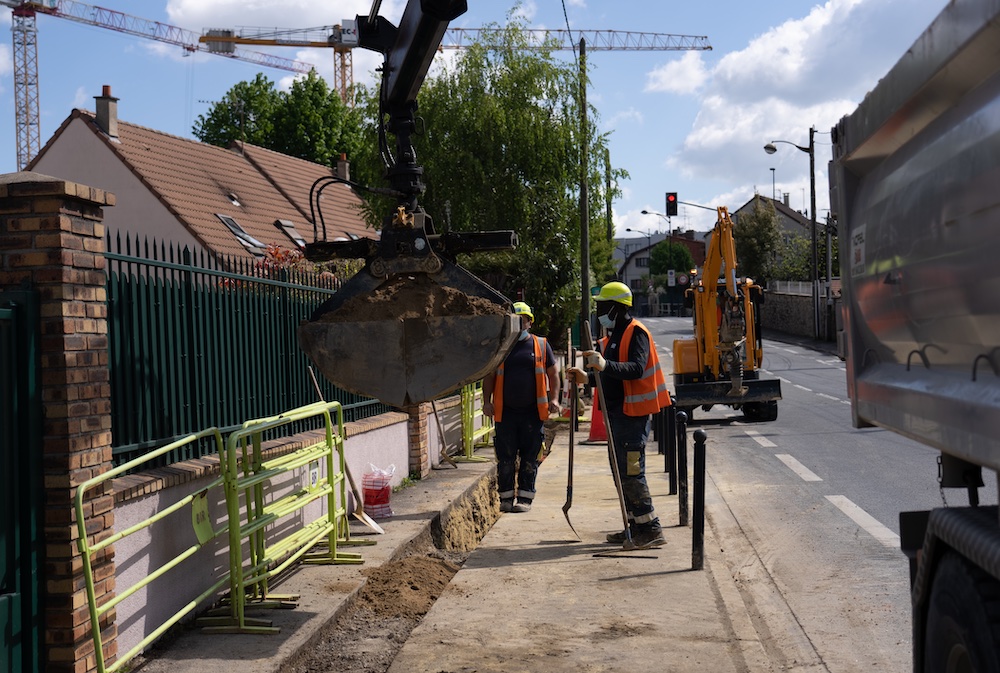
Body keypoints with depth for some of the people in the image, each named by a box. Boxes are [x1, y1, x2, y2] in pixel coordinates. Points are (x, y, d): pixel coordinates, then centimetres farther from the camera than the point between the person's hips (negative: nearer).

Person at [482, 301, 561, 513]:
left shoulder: (541, 345, 8)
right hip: (505, 412, 1)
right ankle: (506, 497, 13)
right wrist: (487, 400, -1)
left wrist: (554, 399, -2)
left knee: (529, 458, 3)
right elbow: (489, 375, 11)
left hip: (532, 412, 0)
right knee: (505, 458, 3)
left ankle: (525, 498, 11)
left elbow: (552, 374, 10)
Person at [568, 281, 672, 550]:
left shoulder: (636, 333, -11)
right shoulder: (612, 336, 19)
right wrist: (587, 377, 9)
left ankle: (651, 530, -7)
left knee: (631, 471, -12)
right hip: (617, 412, 10)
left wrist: (605, 365, -38)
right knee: (621, 471, 12)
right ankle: (636, 527, 19)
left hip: (633, 412, -10)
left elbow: (637, 369, -26)